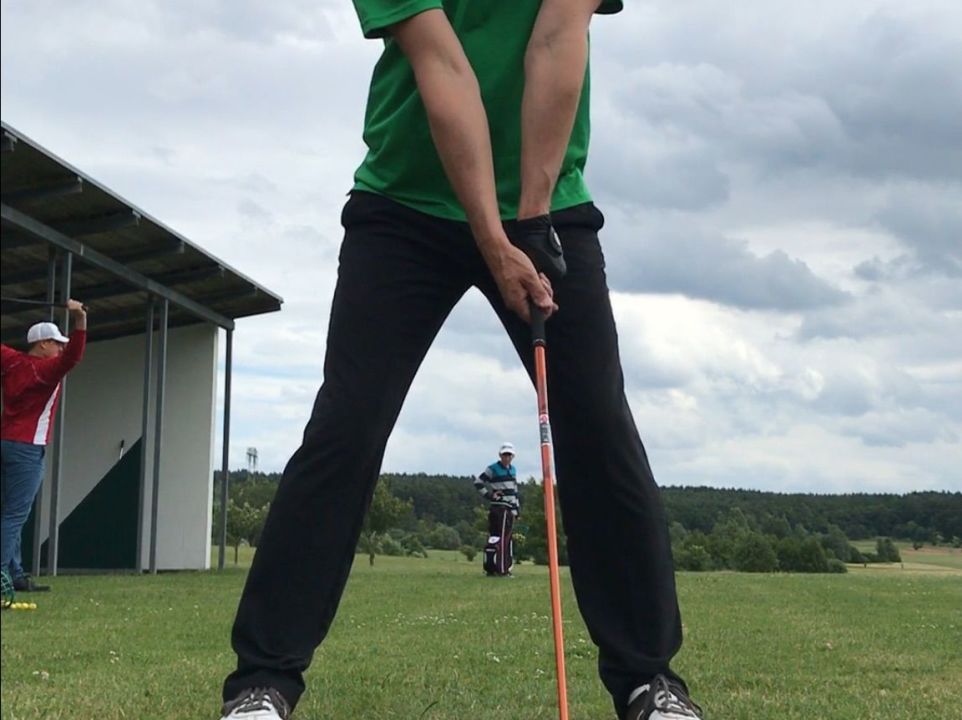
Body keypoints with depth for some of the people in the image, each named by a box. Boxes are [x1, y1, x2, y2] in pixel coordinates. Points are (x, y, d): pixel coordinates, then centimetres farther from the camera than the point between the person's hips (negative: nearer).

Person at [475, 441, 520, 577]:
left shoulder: (513, 470, 18)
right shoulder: (493, 469, -5)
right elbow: (478, 482, -6)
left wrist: (517, 507, 19)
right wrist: (489, 495, -10)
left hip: (510, 509, 8)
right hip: (498, 508, -8)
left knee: (506, 538, 9)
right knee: (499, 538, -12)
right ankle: (501, 569, -14)